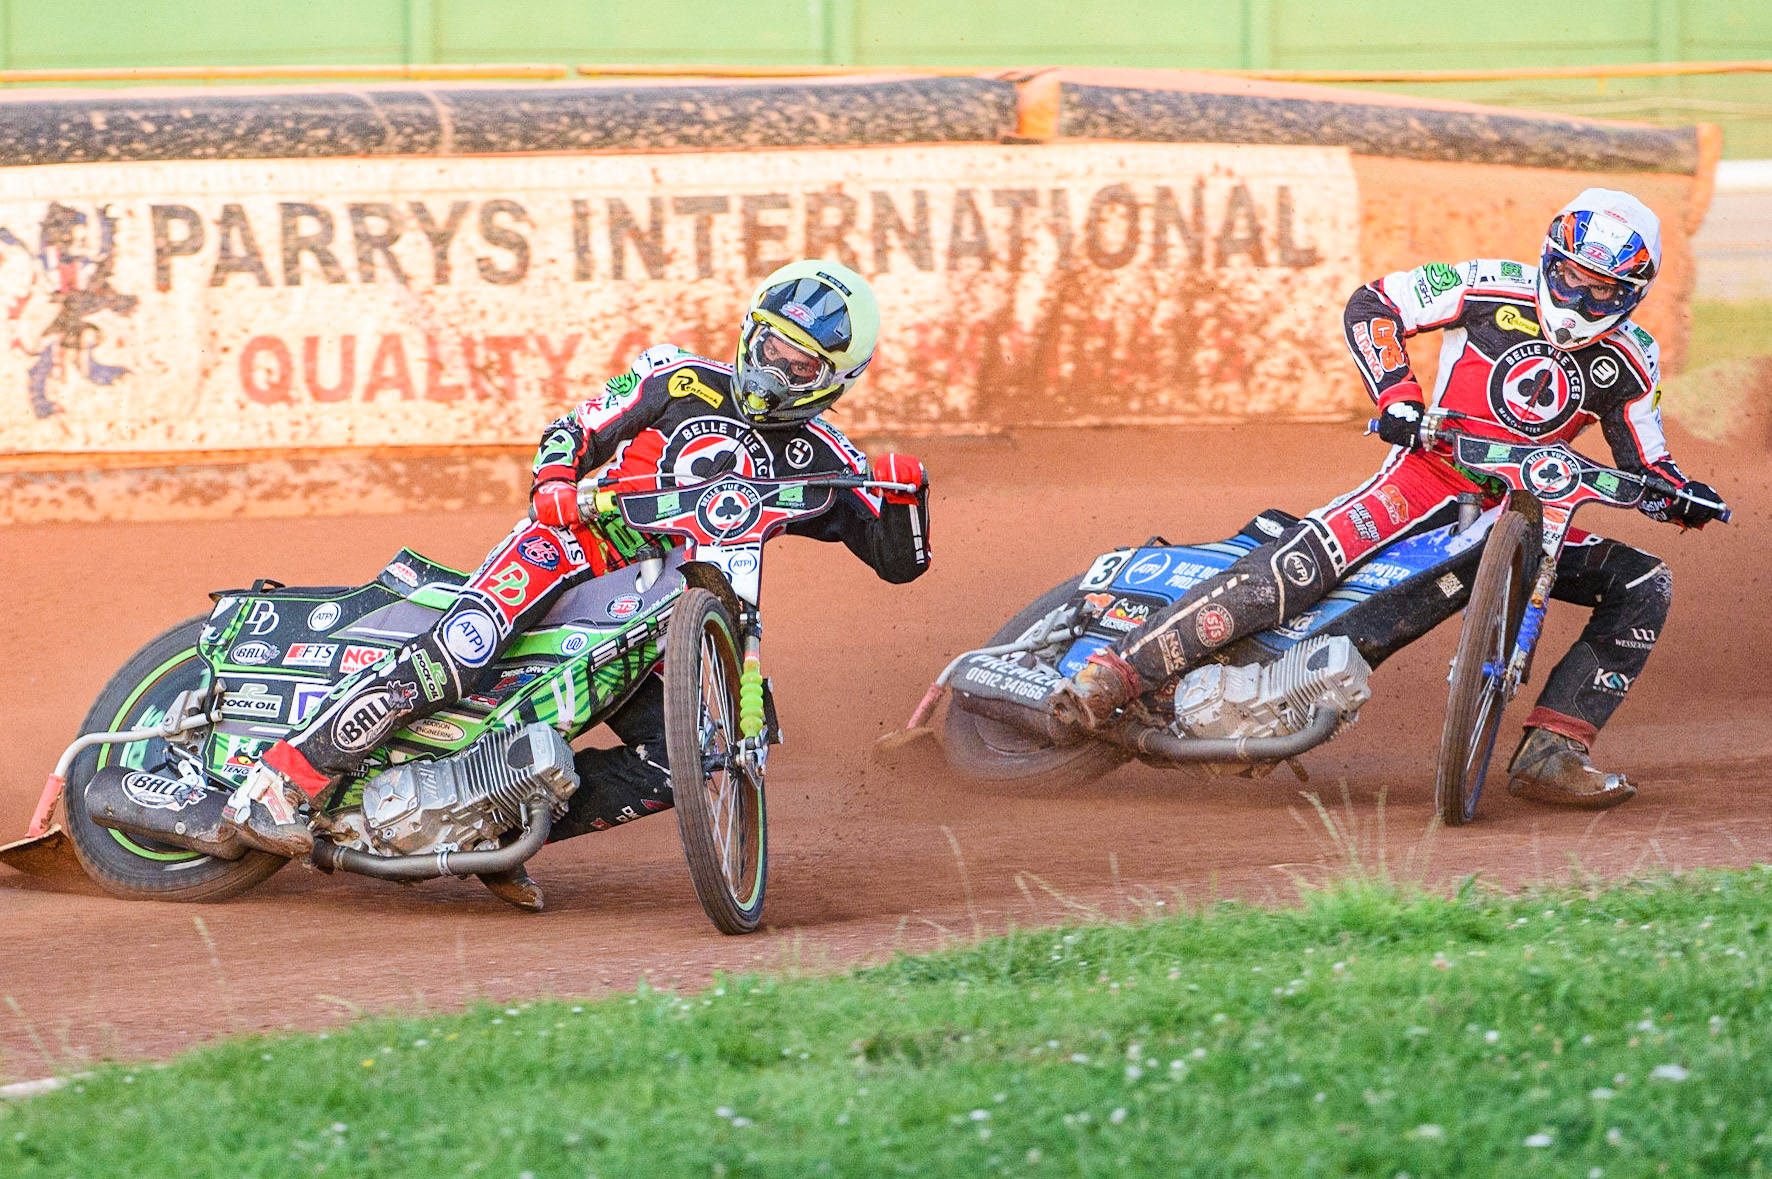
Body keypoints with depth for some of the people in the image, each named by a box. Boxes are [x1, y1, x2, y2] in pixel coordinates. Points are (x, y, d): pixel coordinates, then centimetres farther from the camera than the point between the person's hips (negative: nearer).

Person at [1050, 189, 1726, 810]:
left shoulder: (1630, 364, 1)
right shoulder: (1496, 289, -8)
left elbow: (1642, 461, 11)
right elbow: (1371, 305, -5)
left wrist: (1678, 493, -13)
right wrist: (1396, 394, -19)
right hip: (1430, 475, -5)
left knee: (1644, 586, -10)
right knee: (1301, 560, -28)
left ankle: (1550, 754, -16)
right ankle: (1112, 674, -30)